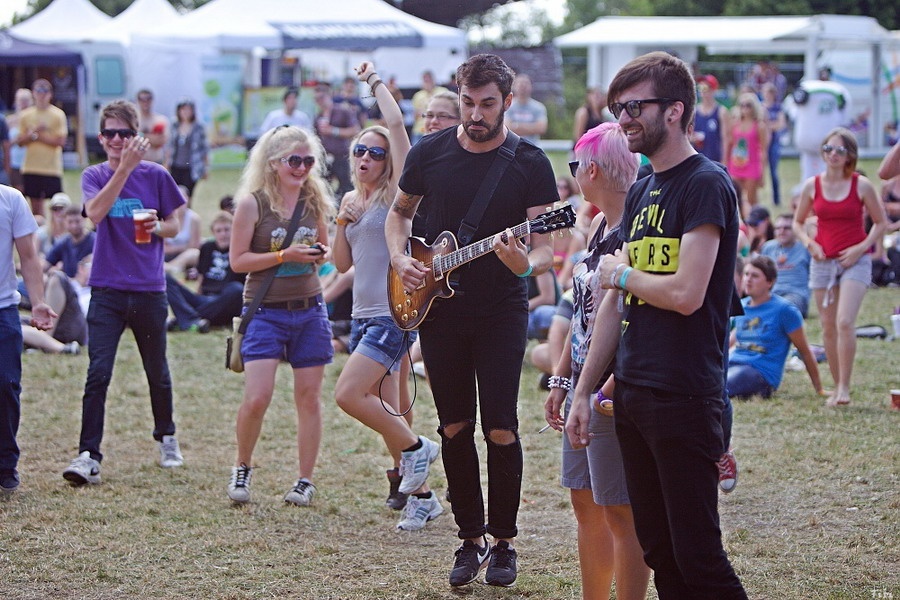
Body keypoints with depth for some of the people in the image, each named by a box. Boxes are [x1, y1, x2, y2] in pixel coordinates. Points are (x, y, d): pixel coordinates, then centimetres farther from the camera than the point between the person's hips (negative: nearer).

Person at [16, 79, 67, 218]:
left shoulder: (58, 115, -2)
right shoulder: (25, 115, 8)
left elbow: (61, 141, -9)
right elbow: (20, 141, 6)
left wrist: (38, 136, -10)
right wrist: (33, 133, -11)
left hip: (52, 168, -3)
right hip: (31, 168, 3)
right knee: (36, 202, 7)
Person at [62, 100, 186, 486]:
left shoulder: (155, 175, 2)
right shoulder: (94, 176, 1)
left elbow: (174, 225, 10)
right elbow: (96, 212, -20)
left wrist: (158, 227, -13)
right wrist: (125, 167, -26)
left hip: (149, 290, 1)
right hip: (107, 290, -1)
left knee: (157, 371, 14)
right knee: (98, 373, -12)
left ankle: (166, 437, 36)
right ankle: (89, 455, -13)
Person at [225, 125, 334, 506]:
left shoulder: (314, 202, 6)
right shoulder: (252, 203, -7)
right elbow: (237, 260, -9)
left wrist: (321, 255, -3)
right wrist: (285, 255, -18)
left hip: (309, 310, 4)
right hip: (266, 312, -4)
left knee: (309, 397, 4)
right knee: (257, 399, -13)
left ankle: (305, 480, 13)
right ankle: (242, 468, 11)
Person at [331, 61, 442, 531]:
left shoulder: (395, 194, -6)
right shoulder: (353, 200, 15)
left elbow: (396, 123, -16)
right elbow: (343, 263, 14)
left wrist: (374, 81, -3)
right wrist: (343, 221, -1)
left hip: (394, 314, -8)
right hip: (363, 315, 8)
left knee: (348, 395, -19)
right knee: (385, 411, 7)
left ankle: (415, 447, 0)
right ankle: (420, 494, 15)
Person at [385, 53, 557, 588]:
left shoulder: (530, 164, -7)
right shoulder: (430, 153, 2)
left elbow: (545, 247, -10)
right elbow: (400, 213, 17)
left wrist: (526, 263, -33)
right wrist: (400, 259, -2)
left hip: (502, 311, -3)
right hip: (439, 311, 3)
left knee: (500, 429, -7)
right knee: (455, 428, 7)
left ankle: (504, 541, 8)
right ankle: (471, 538, 18)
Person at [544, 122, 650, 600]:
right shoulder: (599, 226, 13)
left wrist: (608, 390, -25)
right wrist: (561, 380, 18)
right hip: (585, 386, 10)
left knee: (620, 511, -4)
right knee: (585, 503, 16)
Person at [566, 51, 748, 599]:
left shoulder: (706, 184, -10)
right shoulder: (640, 193, 16)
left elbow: (686, 294, -21)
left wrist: (620, 273, -3)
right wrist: (583, 390, 15)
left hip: (685, 398, -9)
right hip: (633, 392, 9)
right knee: (659, 551, 10)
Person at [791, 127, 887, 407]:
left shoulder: (861, 185, -4)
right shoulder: (812, 185, 3)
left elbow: (880, 223, 3)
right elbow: (798, 222, 14)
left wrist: (861, 248, -9)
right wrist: (809, 244, -4)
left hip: (855, 261, -3)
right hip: (823, 260, 3)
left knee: (845, 322, -18)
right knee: (828, 328, 5)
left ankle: (844, 387, -12)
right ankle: (836, 387, 16)